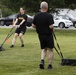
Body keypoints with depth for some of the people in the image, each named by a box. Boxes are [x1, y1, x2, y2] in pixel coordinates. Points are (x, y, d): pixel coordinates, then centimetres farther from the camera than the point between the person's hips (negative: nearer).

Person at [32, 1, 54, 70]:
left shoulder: (36, 16, -1)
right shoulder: (49, 16, -18)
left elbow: (33, 25, 4)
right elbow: (51, 26, -23)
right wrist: (52, 29, -1)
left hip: (40, 35, 5)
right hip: (48, 35, -5)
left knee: (44, 49, 19)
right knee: (50, 49, 9)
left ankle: (42, 61, -4)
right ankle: (50, 65, 11)